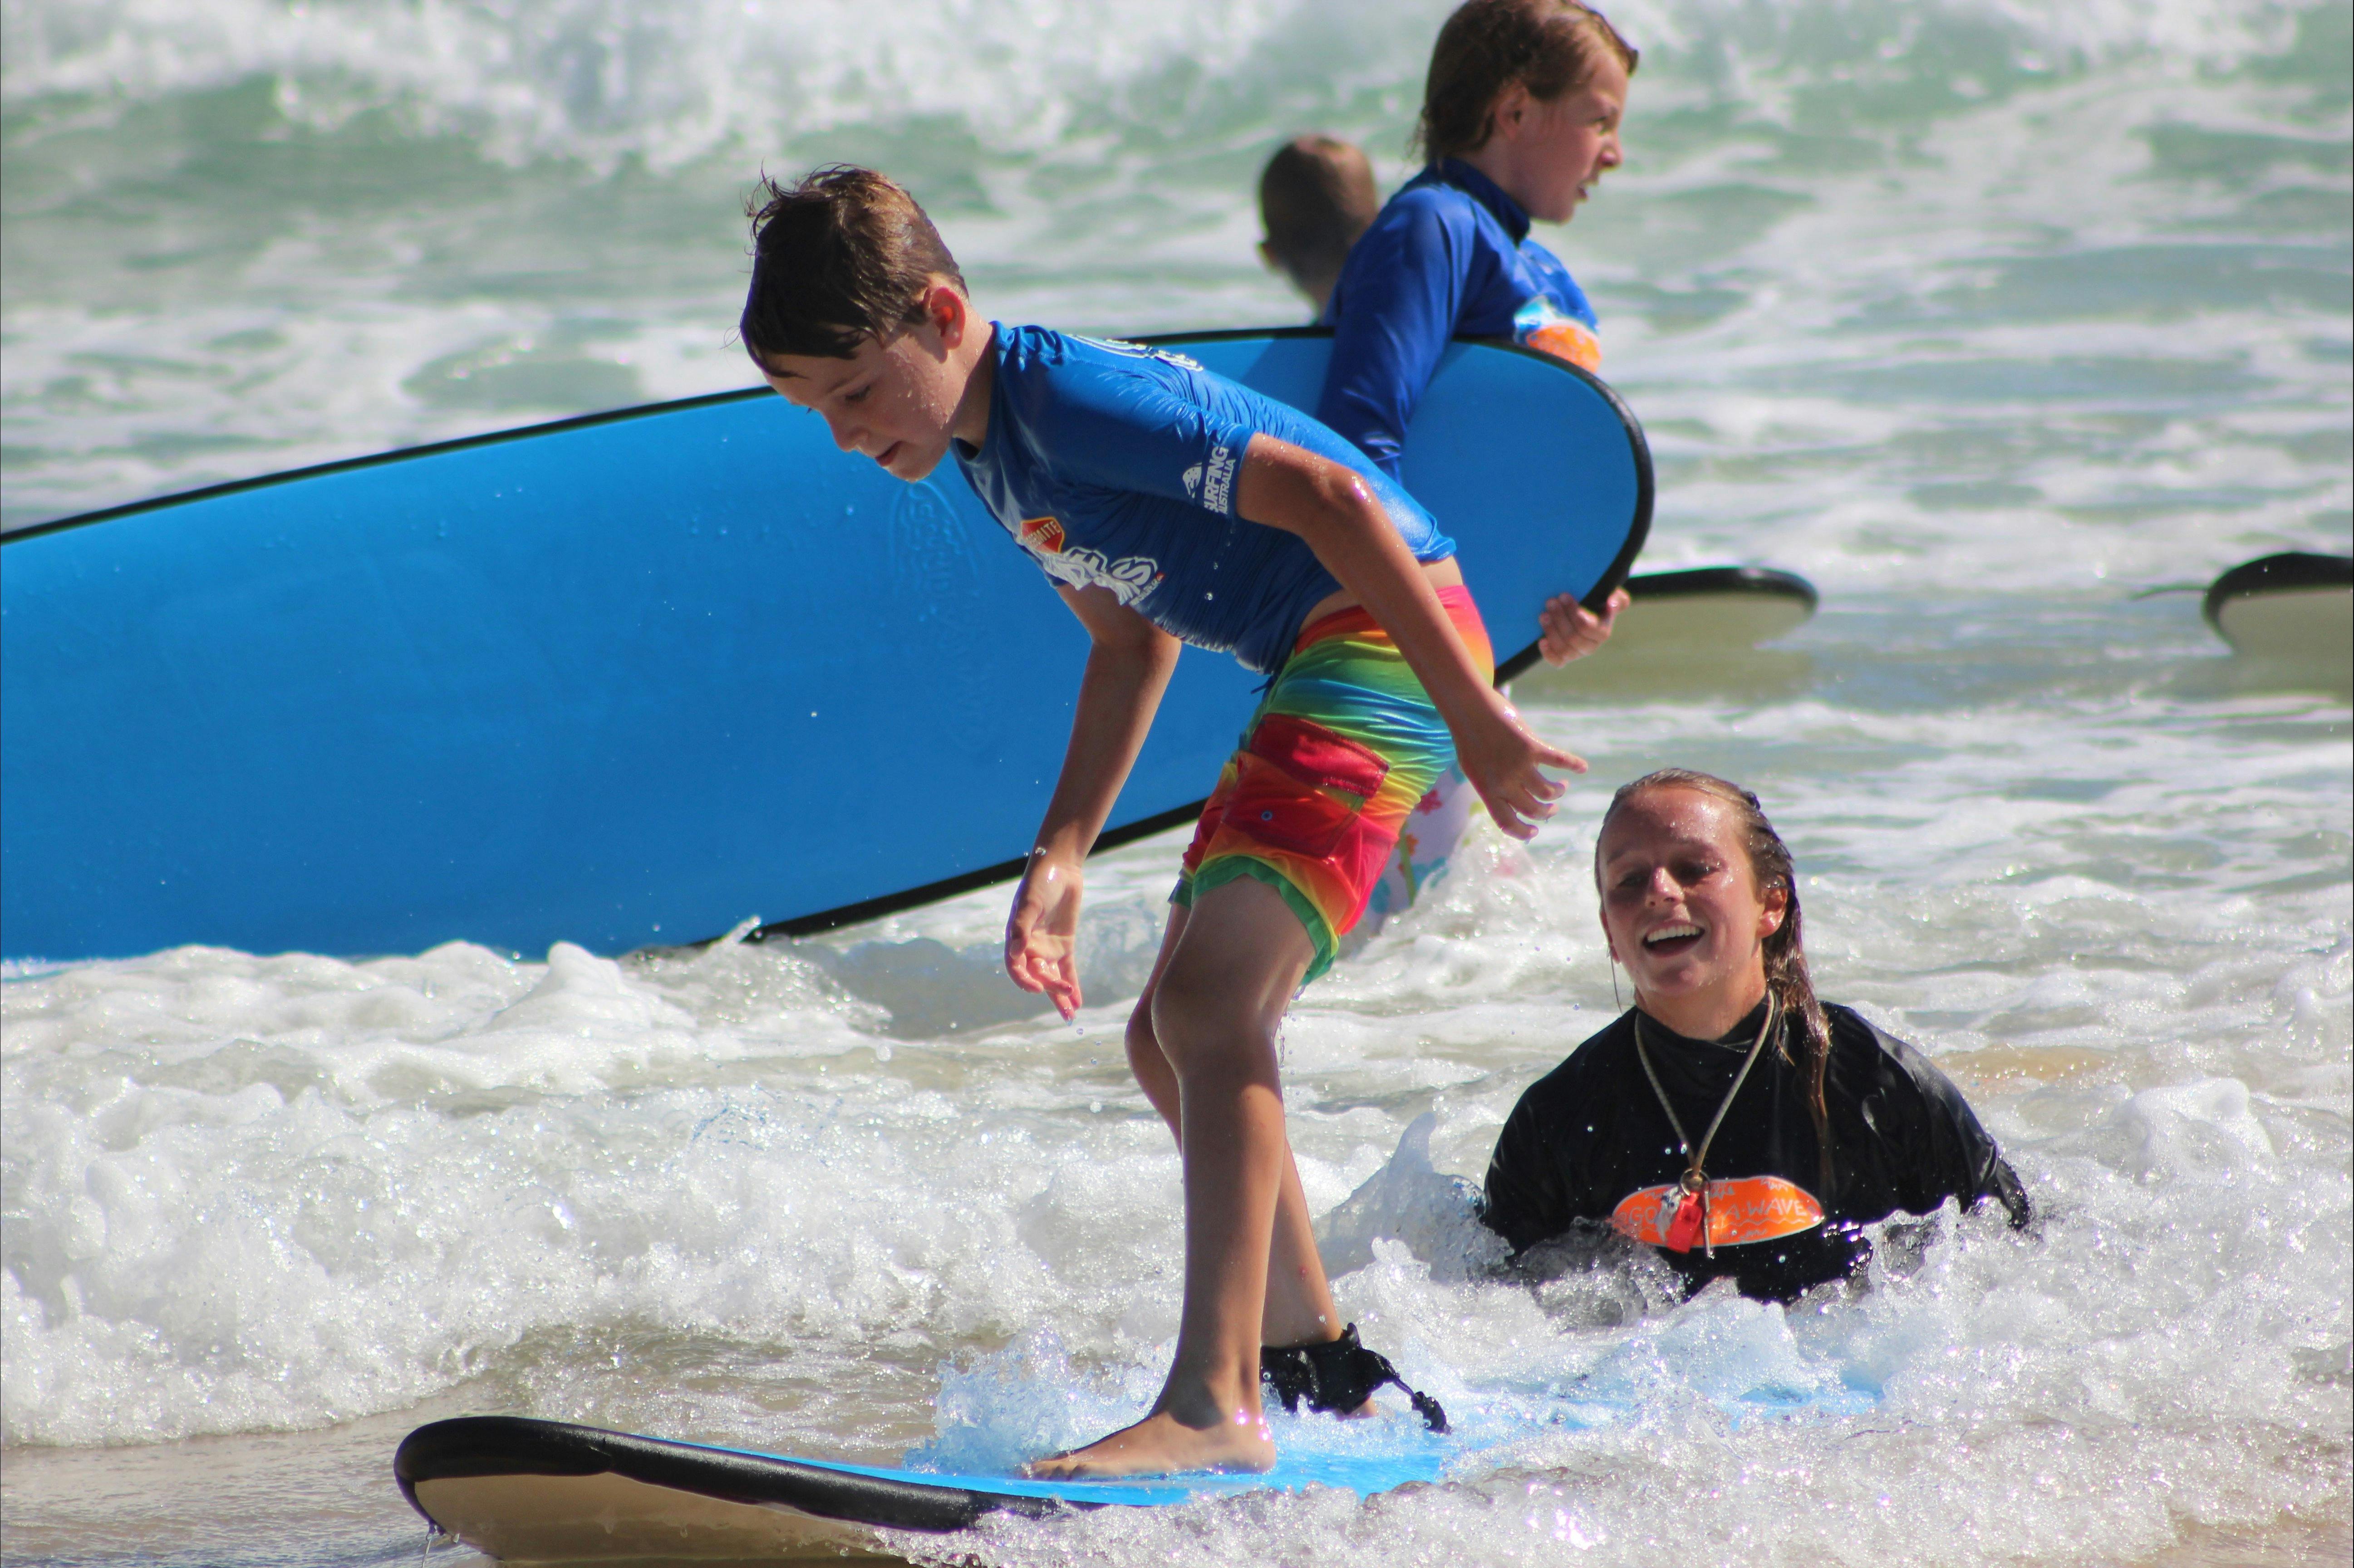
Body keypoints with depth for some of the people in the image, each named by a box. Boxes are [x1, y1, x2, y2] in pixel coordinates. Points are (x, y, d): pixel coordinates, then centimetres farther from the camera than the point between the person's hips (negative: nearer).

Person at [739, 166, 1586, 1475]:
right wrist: (1061, 860, 13)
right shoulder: (990, 449, 12)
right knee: (1176, 1040, 15)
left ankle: (1216, 1405, -30)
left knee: (1207, 1000, -23)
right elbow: (1132, 642, 22)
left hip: (1389, 641, -11)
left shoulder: (1074, 403, -19)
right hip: (1318, 673, 11)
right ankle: (1316, 1359, 27)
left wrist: (1473, 716, -22)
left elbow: (1331, 497, -22)